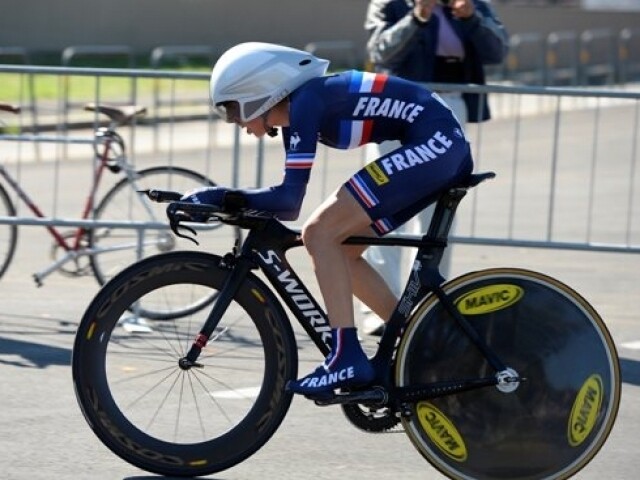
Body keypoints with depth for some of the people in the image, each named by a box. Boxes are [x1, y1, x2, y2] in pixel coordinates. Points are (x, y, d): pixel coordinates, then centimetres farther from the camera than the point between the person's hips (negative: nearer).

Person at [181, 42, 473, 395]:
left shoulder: (306, 100, -14)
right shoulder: (296, 111, 14)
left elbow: (290, 198, -20)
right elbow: (288, 202, 17)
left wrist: (225, 196, -15)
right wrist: (227, 203, 6)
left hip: (433, 143, -10)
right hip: (447, 152, 10)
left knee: (321, 234, -12)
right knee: (337, 249, 10)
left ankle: (346, 359, -15)